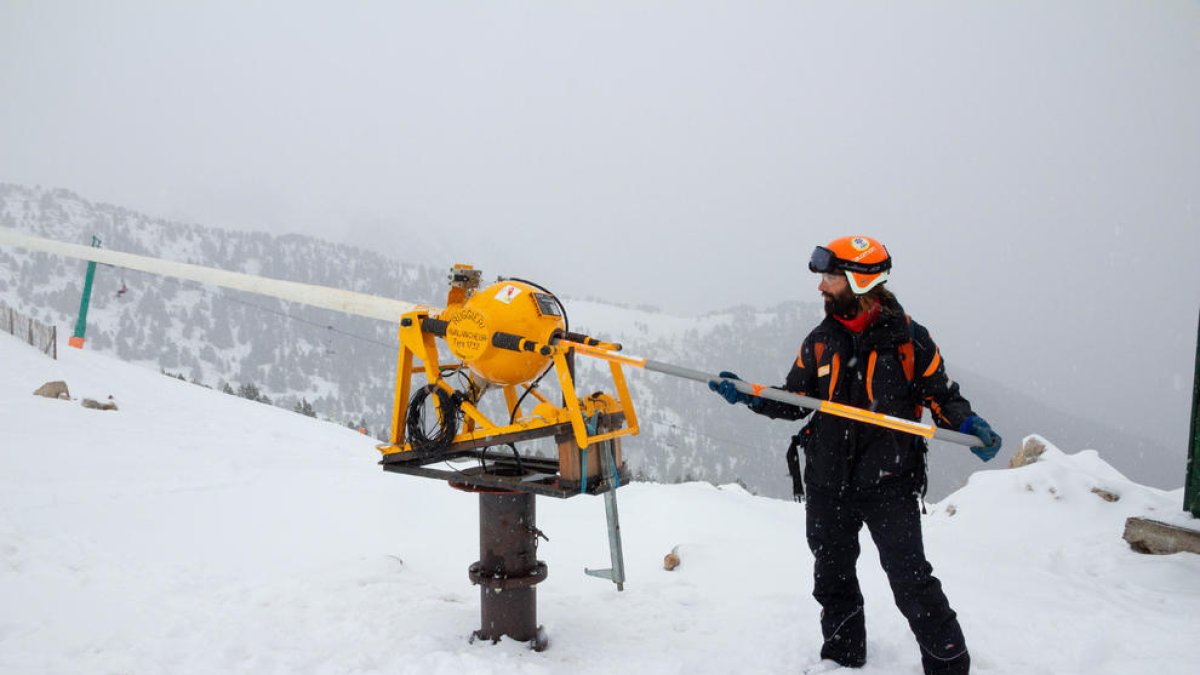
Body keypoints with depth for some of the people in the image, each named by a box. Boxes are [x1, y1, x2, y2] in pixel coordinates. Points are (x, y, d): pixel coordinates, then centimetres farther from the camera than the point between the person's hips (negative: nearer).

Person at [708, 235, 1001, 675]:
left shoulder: (907, 337, -7)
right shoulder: (820, 341, 4)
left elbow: (939, 394, 0)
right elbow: (793, 403, 10)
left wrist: (966, 424, -18)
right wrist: (748, 395, -4)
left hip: (889, 482, -4)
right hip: (828, 484, 5)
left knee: (910, 579, -6)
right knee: (833, 577, 16)